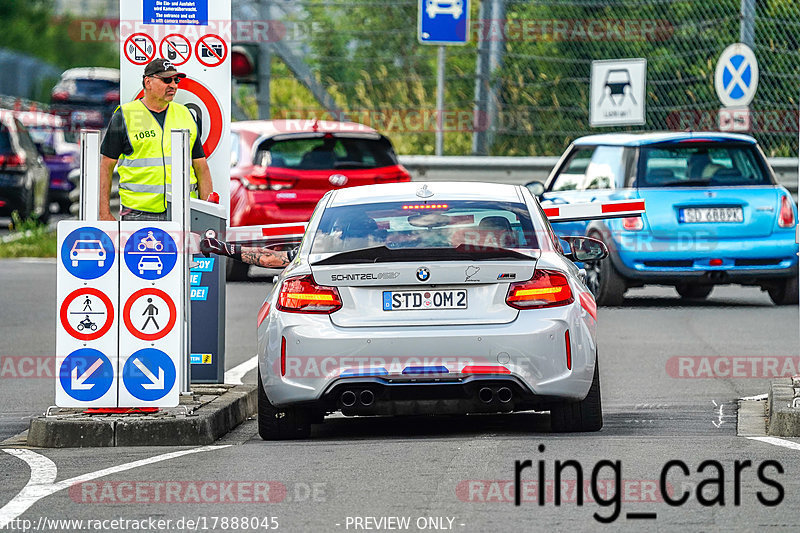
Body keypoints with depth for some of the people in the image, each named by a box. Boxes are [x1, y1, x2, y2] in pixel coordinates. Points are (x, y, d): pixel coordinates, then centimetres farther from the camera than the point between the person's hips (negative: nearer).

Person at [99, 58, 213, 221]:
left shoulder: (185, 115, 14)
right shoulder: (124, 116, 4)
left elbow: (201, 168, 16)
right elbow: (106, 167, 4)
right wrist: (105, 213, -3)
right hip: (138, 212, -3)